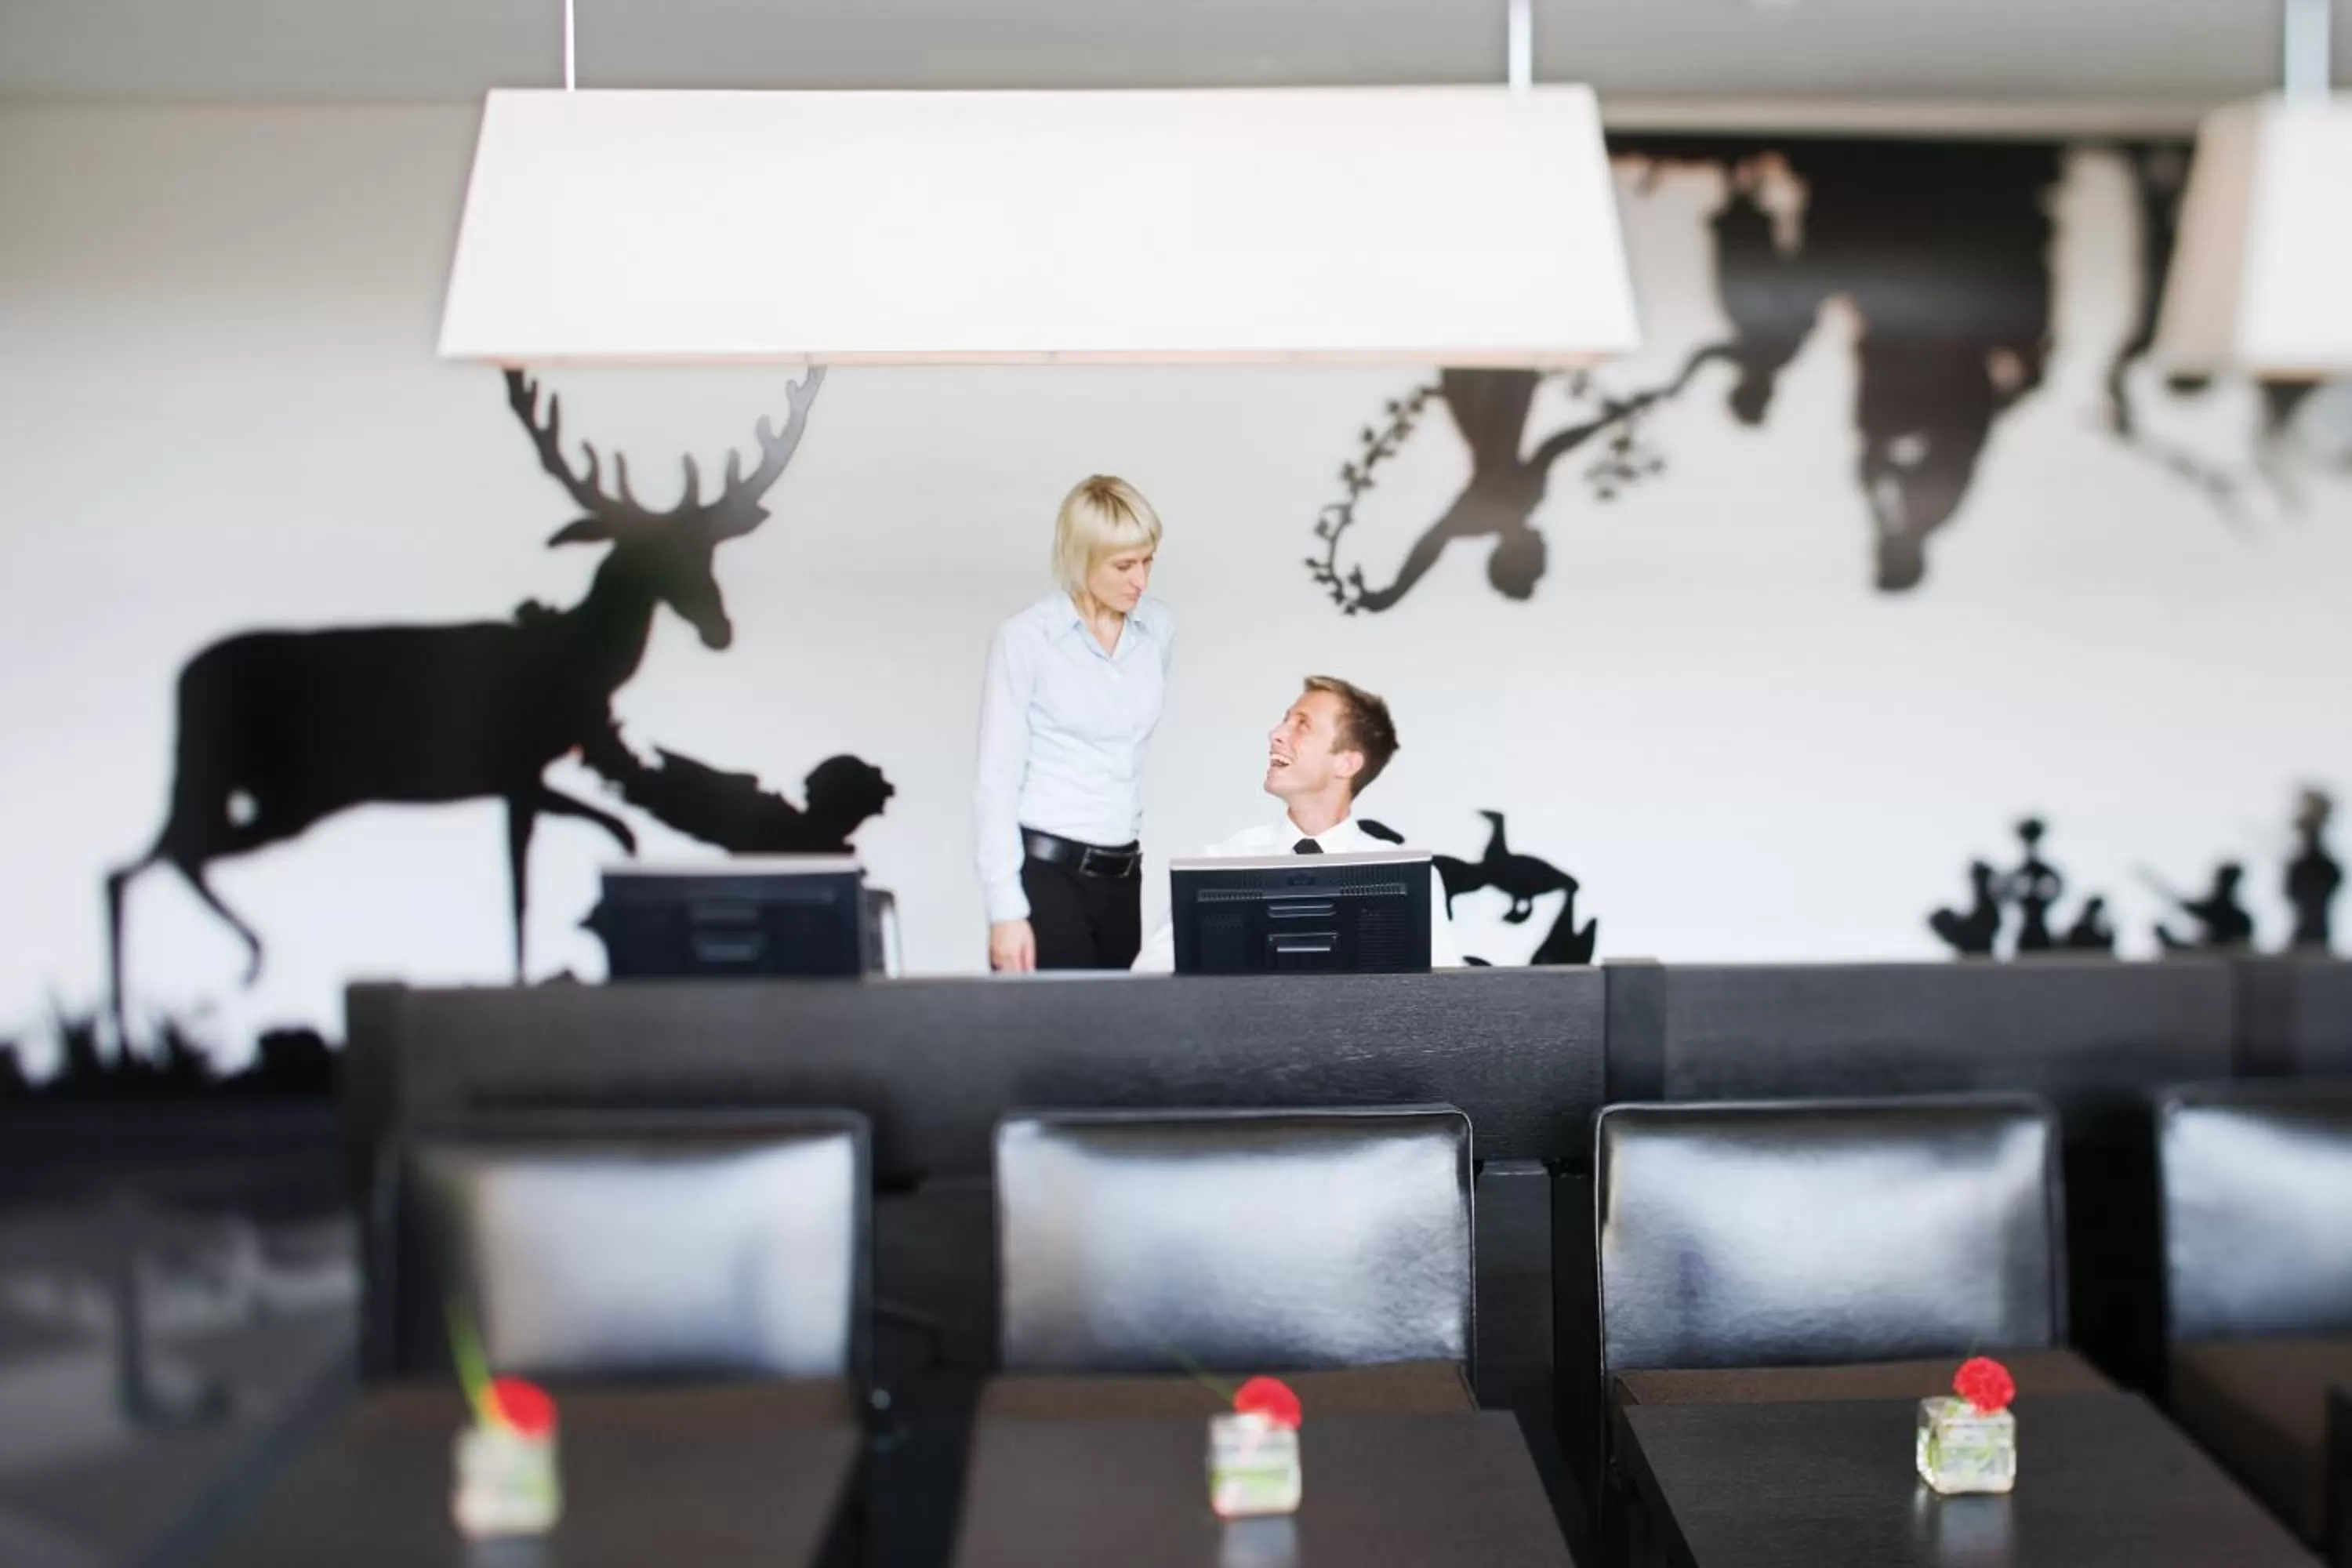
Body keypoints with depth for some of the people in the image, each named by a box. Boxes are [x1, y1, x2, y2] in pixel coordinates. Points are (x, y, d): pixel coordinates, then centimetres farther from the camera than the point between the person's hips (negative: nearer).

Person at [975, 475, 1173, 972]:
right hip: (1044, 871, -5)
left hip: (1122, 874, 5)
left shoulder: (1159, 628, 7)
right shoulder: (1025, 639, -9)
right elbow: (997, 781, -9)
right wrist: (1006, 909, -14)